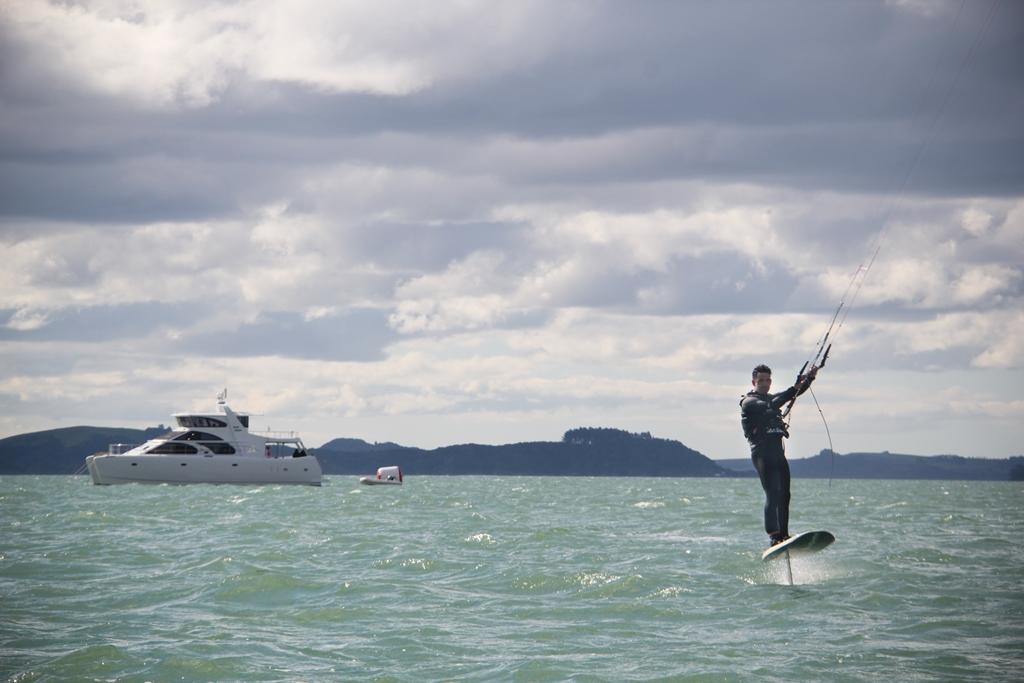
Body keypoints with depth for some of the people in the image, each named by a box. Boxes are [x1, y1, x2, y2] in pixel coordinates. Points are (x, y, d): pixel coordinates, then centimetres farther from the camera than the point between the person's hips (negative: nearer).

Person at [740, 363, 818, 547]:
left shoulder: (771, 398, 25)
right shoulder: (748, 402, -1)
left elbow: (795, 393, 19)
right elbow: (770, 406, -19)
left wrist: (809, 378, 4)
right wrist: (794, 388, -22)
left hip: (778, 451, 8)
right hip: (762, 452, -8)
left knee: (784, 495, 5)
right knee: (772, 494, -19)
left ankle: (784, 535, 9)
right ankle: (774, 537, -27)